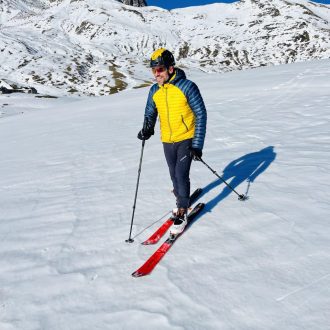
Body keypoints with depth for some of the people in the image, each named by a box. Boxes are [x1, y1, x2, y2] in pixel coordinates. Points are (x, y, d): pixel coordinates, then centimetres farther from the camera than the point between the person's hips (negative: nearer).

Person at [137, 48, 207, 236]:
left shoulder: (187, 87, -15)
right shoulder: (155, 91, 0)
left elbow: (201, 114, -12)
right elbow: (150, 112, 13)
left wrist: (198, 144, -16)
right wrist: (147, 128, -10)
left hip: (186, 139, -5)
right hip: (167, 141, 5)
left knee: (181, 175, -11)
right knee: (174, 175, 15)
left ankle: (182, 212, 5)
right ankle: (182, 201, 39)